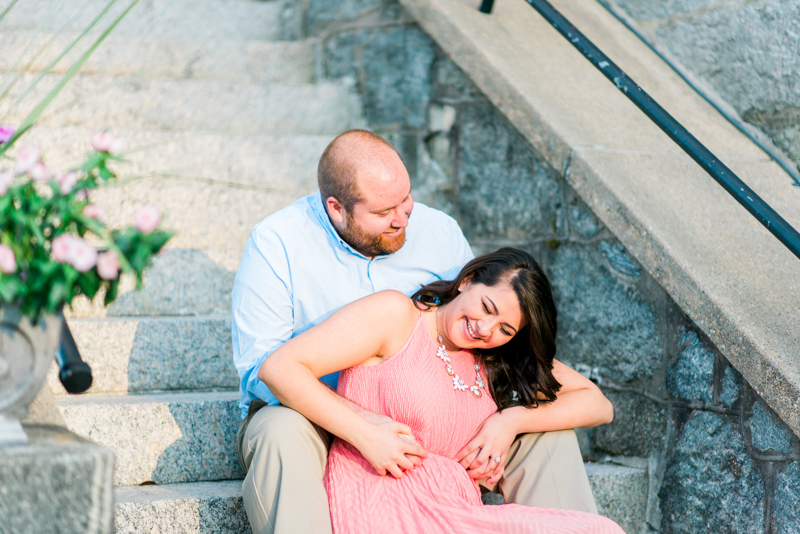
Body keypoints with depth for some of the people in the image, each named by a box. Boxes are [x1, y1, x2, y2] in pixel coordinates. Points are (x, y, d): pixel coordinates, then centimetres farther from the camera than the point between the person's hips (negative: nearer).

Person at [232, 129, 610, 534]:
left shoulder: (439, 233, -2)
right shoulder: (276, 243, -14)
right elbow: (260, 367, -22)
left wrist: (505, 420, -16)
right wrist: (364, 422, -35)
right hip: (315, 419, -3)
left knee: (547, 426, -12)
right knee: (283, 434, -39)